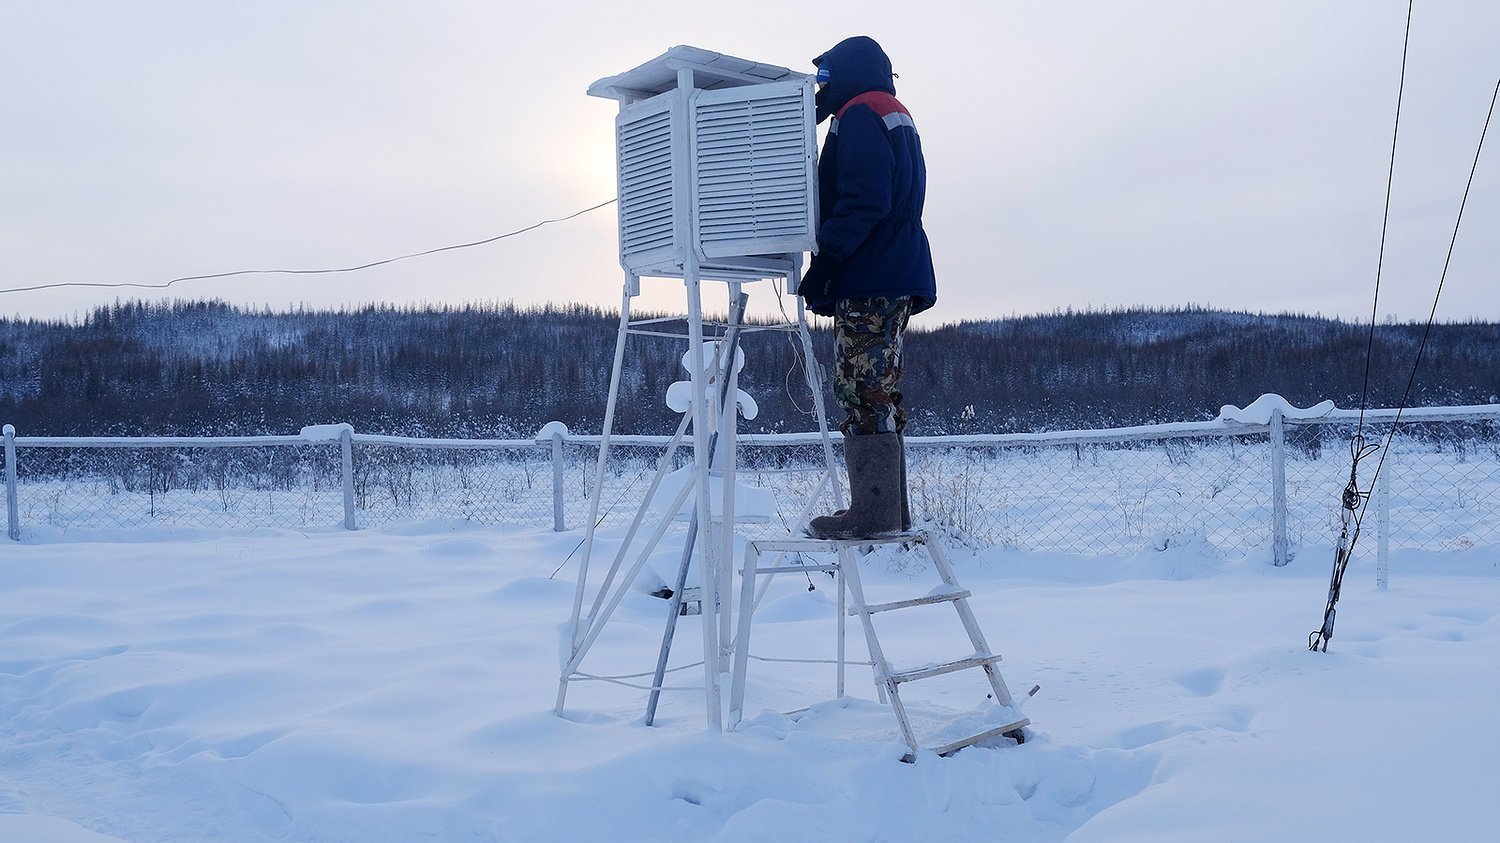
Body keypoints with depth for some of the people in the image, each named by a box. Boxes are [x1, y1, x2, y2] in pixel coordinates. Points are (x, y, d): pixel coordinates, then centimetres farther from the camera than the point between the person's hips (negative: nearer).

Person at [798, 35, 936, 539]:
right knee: (878, 392, 11)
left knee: (864, 390, -12)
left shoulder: (860, 115, -4)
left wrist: (825, 260, -20)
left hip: (869, 280, -10)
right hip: (896, 279, 10)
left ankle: (873, 513, -13)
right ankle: (889, 508, 15)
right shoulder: (899, 119, 27)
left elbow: (862, 201, -18)